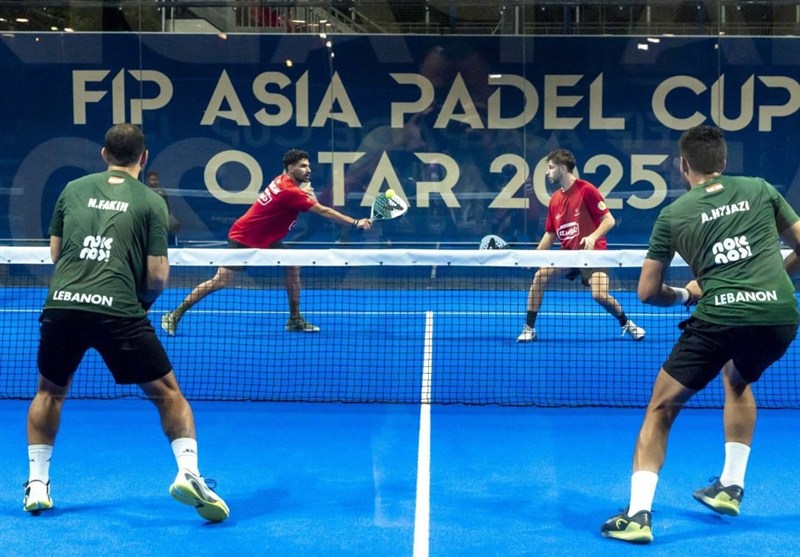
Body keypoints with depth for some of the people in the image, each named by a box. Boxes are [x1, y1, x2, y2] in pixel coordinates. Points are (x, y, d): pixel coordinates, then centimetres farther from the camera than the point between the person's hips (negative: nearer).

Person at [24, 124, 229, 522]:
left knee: (50, 392, 27)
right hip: (119, 311, -3)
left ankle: (37, 485, 25)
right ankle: (188, 474, -6)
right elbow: (157, 276, 2)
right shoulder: (151, 201, 7)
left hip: (62, 304, 3)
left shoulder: (73, 189, 15)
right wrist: (144, 299, 21)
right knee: (168, 394, 11)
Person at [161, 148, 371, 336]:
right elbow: (323, 211, -27)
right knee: (221, 282, -10)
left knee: (293, 265, 0)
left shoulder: (283, 180, 1)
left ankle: (295, 320, 7)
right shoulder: (290, 192, -26)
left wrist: (306, 192, -3)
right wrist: (356, 223, -25)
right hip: (243, 239, -10)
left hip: (265, 239, 10)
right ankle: (174, 315, 1)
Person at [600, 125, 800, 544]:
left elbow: (647, 292, 12)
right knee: (737, 379, 36)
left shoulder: (673, 214, 10)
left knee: (660, 409, 11)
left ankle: (637, 514, -1)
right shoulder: (761, 190, 14)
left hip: (720, 318, -3)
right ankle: (730, 487, 36)